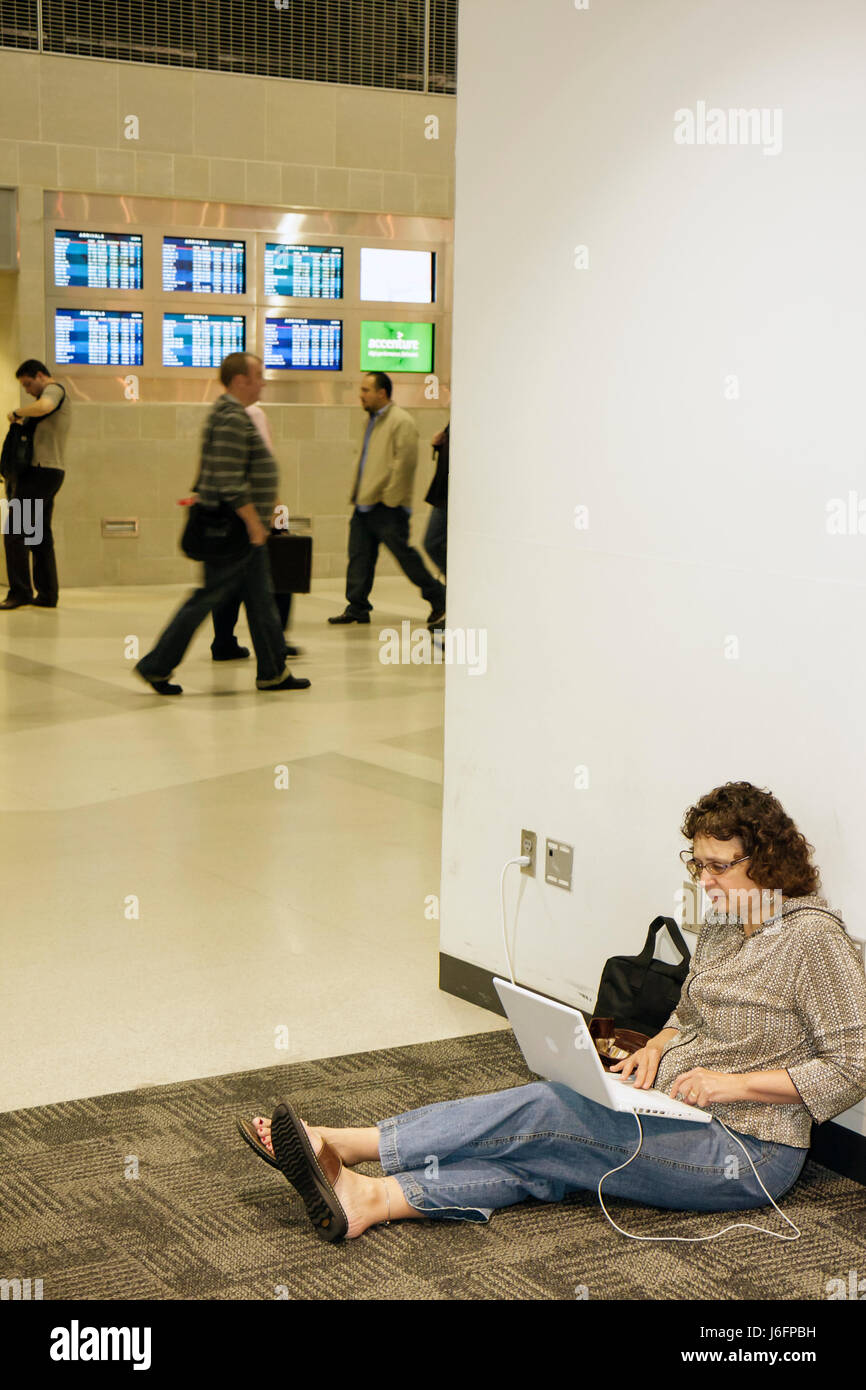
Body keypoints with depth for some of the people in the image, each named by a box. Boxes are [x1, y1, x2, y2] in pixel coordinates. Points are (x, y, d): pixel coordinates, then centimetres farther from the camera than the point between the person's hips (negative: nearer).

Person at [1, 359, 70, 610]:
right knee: (41, 535, 12)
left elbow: (43, 407, -31)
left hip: (40, 472, -11)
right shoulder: (58, 396, 24)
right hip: (51, 473, 11)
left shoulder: (54, 389, -8)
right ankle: (47, 594, 13)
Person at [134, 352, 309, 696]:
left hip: (245, 534, 11)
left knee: (261, 600, 12)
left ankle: (272, 672, 17)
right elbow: (230, 481, -24)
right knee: (208, 597, -5)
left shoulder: (232, 413, 16)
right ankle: (156, 666, 2)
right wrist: (254, 522, -20)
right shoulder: (232, 418, -18)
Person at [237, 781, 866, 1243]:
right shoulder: (722, 923, 12)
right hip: (677, 1110, 8)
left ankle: (340, 1145, -24)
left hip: (748, 1154, -8)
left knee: (545, 1110, -22)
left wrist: (736, 1083, -19)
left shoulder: (814, 940, -14)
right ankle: (367, 1197, -32)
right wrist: (658, 1047, 3)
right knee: (537, 1157, -16)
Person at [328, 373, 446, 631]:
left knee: (404, 555, -4)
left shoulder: (401, 421, -12)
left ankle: (438, 601, 6)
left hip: (388, 506, -9)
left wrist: (391, 498, -19)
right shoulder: (374, 420, 17)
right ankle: (357, 607, 13)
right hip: (365, 504, 9)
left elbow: (405, 462, -18)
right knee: (359, 554, 7)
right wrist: (358, 493, 16)